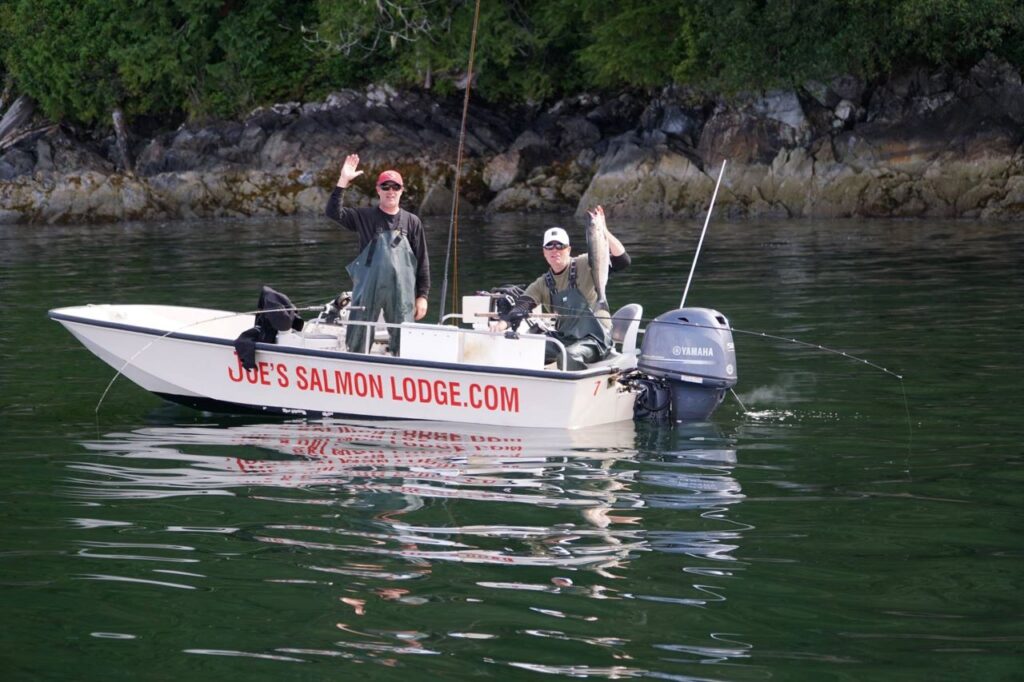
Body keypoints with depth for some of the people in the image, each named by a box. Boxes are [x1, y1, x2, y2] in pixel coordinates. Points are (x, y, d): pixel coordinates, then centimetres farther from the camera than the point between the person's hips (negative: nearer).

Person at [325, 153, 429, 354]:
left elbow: (422, 262, 6)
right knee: (357, 341, 3)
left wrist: (422, 295, 2)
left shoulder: (412, 222, 5)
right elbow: (333, 212, -10)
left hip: (401, 293, 0)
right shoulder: (365, 217, 3)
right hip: (368, 290, 0)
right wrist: (343, 181, -18)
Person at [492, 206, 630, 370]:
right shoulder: (543, 284, 9)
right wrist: (502, 323, -24)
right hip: (563, 338, 6)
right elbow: (521, 306, -3)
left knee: (569, 356, -35)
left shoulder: (585, 265, -6)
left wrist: (604, 232, -29)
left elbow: (622, 261, -17)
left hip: (593, 339, -6)